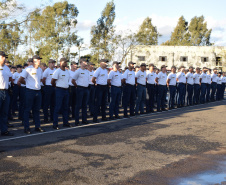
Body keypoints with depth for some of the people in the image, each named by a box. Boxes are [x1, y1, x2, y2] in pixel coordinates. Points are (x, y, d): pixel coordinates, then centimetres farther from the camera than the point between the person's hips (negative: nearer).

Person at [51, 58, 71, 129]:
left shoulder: (67, 72, 12)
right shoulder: (57, 71, -11)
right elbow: (52, 81, -10)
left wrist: (66, 86, 13)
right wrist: (57, 86, 3)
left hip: (66, 90, 8)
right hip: (59, 90, -7)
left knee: (65, 107, 13)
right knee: (57, 107, -5)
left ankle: (65, 122, 22)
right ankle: (55, 124, -1)